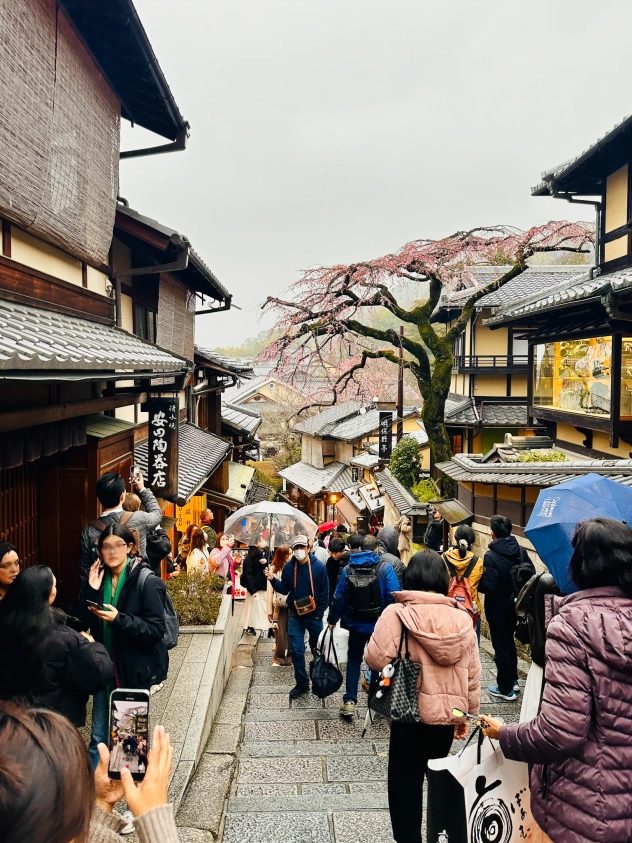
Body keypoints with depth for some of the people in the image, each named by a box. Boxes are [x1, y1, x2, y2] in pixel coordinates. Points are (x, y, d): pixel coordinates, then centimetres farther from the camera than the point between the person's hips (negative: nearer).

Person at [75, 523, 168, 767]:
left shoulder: (147, 581, -14)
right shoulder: (98, 577, 4)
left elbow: (156, 630, -17)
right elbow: (81, 621, -2)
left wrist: (119, 619, -27)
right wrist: (90, 591, -15)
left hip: (134, 672, -5)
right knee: (99, 736, 14)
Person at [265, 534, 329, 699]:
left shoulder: (319, 567, -12)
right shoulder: (288, 567, -4)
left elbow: (324, 593, -8)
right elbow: (284, 589, 2)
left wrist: (320, 613, -11)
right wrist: (273, 579, -14)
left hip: (314, 616, -2)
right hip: (295, 616, 2)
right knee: (296, 651, 3)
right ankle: (302, 683, 16)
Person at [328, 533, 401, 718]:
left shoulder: (349, 568, -2)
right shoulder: (385, 567, -11)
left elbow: (339, 597, 1)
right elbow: (393, 596, -16)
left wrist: (333, 619, 11)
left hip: (356, 624, 2)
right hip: (379, 623, -1)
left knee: (354, 660, 14)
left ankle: (349, 701, 8)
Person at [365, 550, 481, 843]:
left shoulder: (397, 614, -15)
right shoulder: (463, 619, -2)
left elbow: (376, 659, -18)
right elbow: (473, 673, 3)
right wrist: (467, 712, 16)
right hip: (448, 714, 4)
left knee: (405, 784, 13)